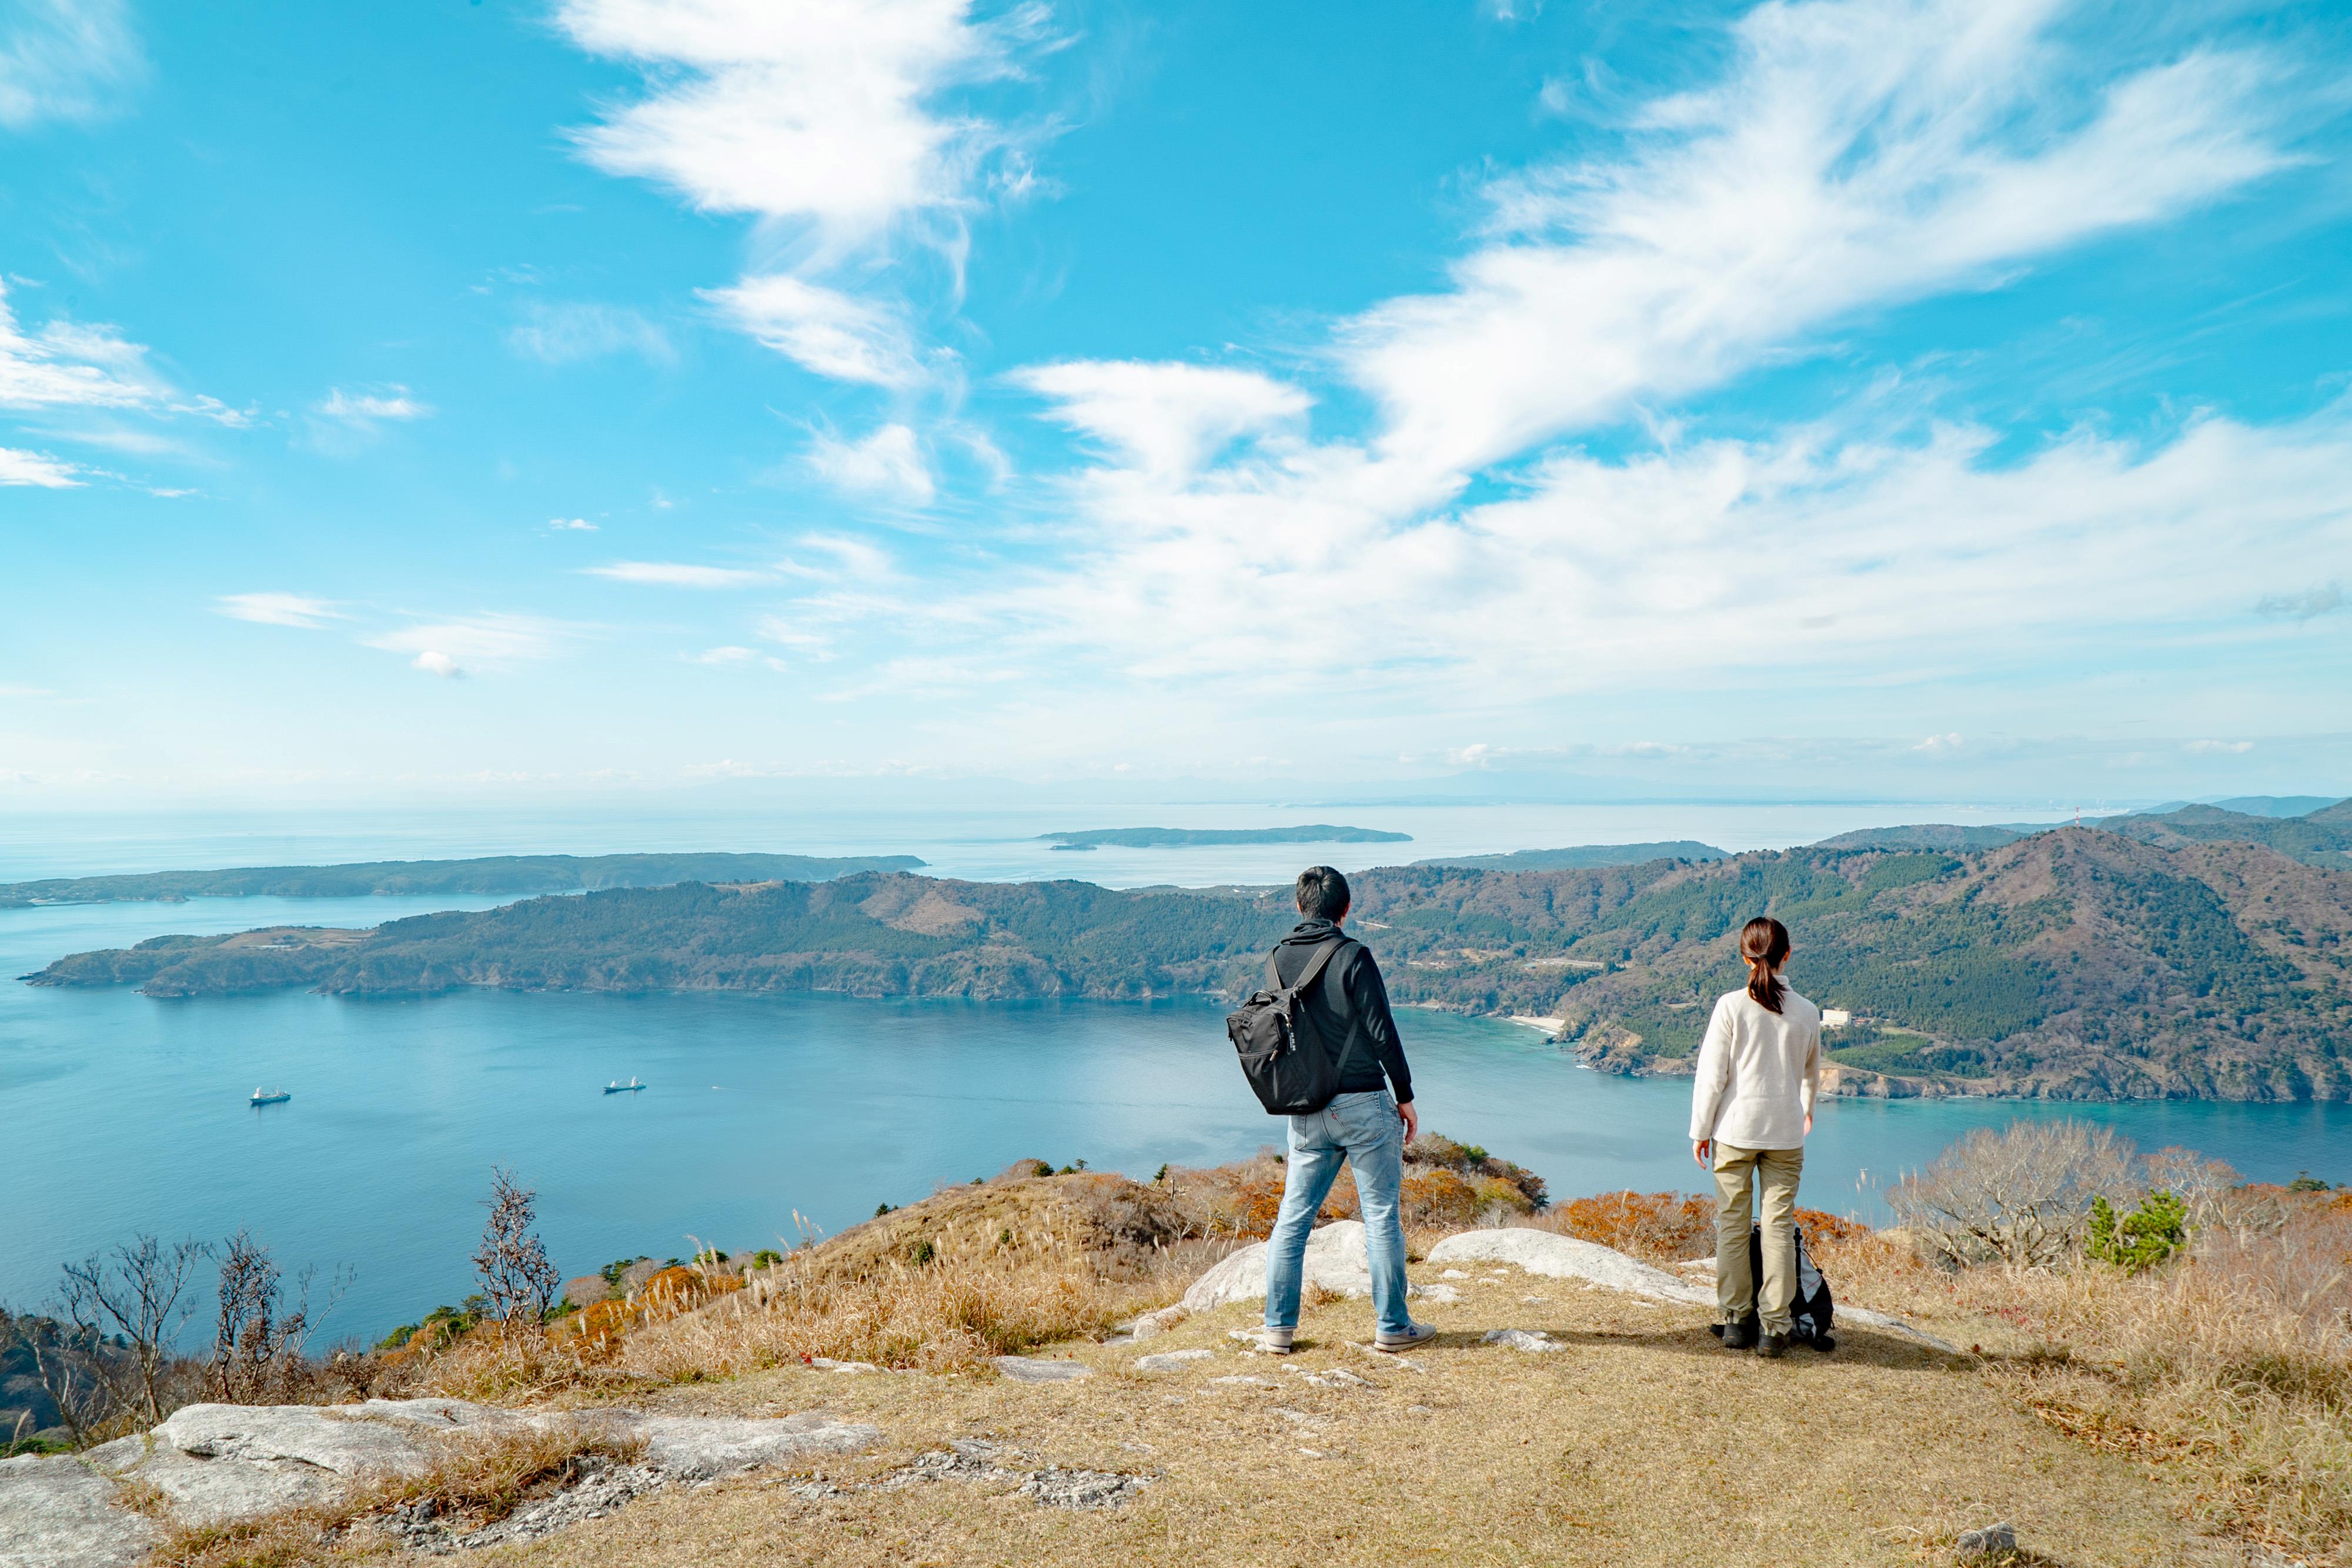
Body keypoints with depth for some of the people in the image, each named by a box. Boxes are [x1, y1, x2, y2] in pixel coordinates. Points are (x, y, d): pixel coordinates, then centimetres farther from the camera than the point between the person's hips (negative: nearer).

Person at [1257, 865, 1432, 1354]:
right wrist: (1405, 1097, -2)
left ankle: (1278, 1327, 14)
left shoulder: (1279, 958, 4)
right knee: (1381, 1216, 6)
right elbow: (1382, 1032, -12)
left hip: (1306, 1112, 5)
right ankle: (1393, 1327, 15)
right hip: (1363, 1104, -5)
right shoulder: (1352, 956, -13)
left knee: (1292, 1217, 11)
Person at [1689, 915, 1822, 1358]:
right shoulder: (1806, 1012, 1)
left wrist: (1701, 1130, 3)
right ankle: (1775, 1327, 6)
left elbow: (1712, 1074, -7)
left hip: (1735, 1128, -2)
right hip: (1786, 1133, 2)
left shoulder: (1731, 1006, -8)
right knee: (1779, 1226, 5)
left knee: (1732, 1225, 7)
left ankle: (1737, 1321, 13)